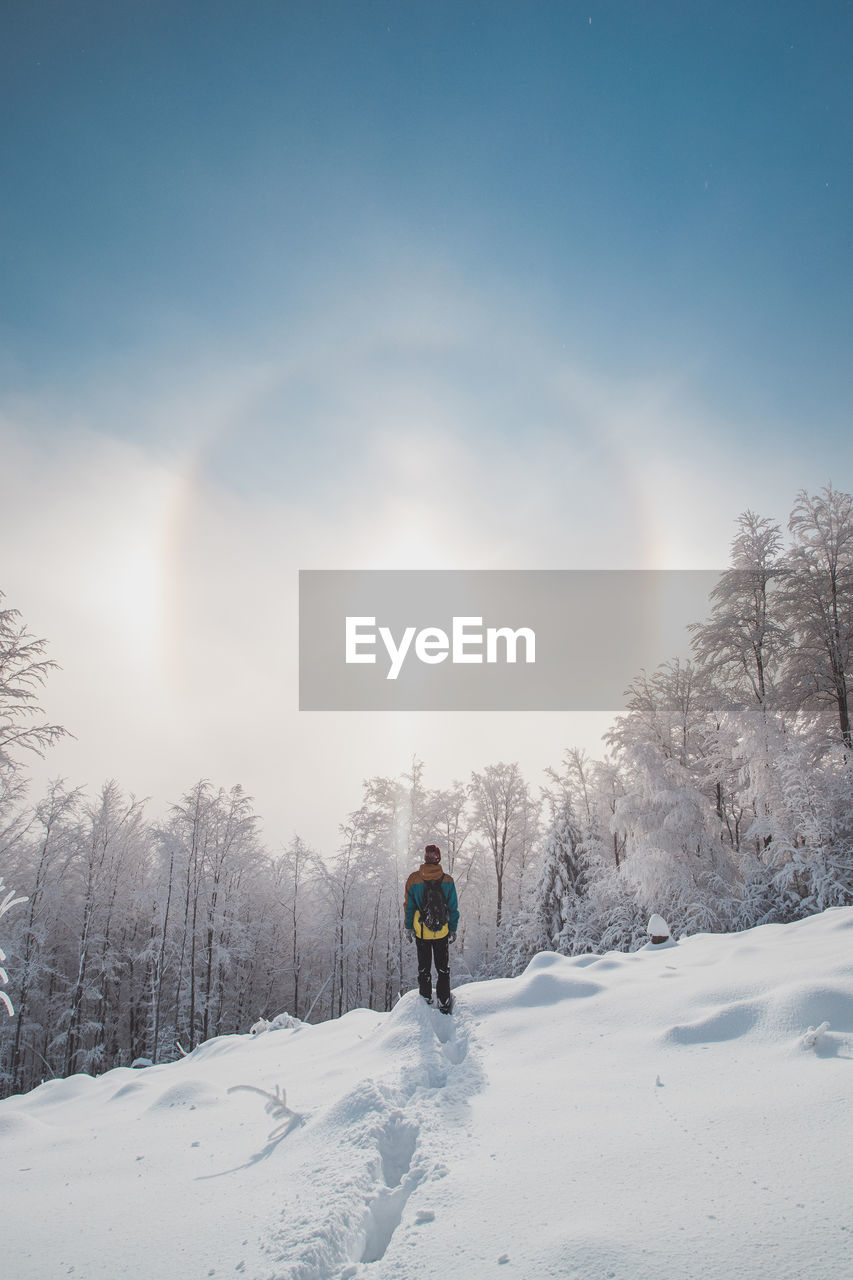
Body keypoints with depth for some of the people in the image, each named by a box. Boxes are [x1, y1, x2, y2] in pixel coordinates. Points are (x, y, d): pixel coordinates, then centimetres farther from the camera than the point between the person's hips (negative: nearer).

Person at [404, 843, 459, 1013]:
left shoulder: (413, 879, -11)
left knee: (424, 967, 18)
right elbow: (453, 908, -3)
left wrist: (408, 928, 8)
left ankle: (426, 998, 26)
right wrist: (453, 929, 8)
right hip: (443, 932, 0)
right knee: (443, 968, 14)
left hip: (421, 932, 0)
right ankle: (444, 1002, 16)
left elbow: (408, 906, -3)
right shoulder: (447, 881, -11)